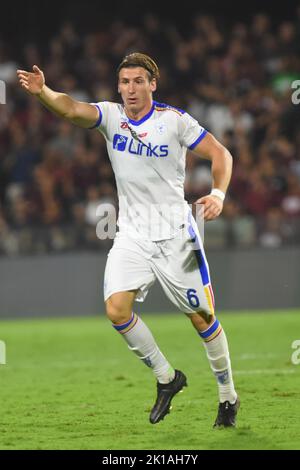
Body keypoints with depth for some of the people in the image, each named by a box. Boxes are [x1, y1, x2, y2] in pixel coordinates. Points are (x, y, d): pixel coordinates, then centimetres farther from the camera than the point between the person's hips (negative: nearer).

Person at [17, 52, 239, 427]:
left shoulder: (174, 119, -7)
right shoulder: (110, 115, -1)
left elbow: (220, 153, -1)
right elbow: (71, 109, -20)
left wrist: (218, 193, -19)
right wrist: (42, 92, -41)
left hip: (175, 234, -2)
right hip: (131, 236, 3)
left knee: (202, 317, 0)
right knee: (116, 309, -14)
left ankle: (228, 396, 19)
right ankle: (166, 378, 7)